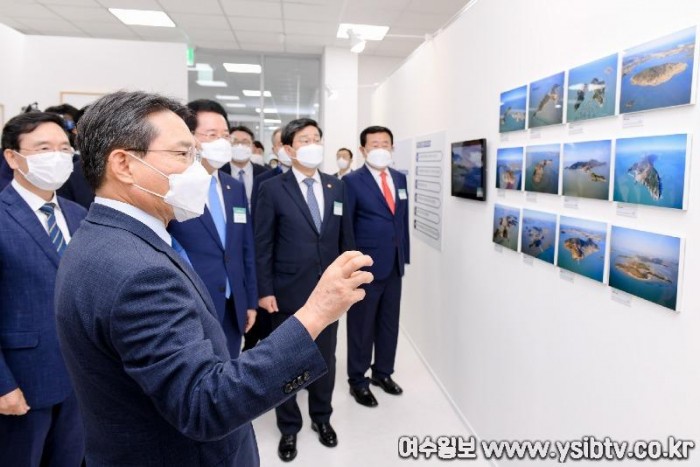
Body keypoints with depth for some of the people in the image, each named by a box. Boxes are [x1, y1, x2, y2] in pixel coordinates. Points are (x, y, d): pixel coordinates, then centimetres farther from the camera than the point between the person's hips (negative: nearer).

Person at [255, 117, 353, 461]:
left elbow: (345, 237, 8)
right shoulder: (272, 189, -7)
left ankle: (321, 417, 40)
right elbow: (262, 245, -7)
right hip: (288, 292, -3)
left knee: (325, 358, 16)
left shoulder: (336, 187, 5)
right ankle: (289, 427, 34)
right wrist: (265, 290, -10)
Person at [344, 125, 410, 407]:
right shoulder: (352, 181, -8)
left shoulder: (400, 179, 10)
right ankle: (357, 380, 25)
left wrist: (405, 255, 11)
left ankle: (383, 373, 35)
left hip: (394, 265, 6)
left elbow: (403, 219, 14)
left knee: (389, 324, 16)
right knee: (361, 326, 8)